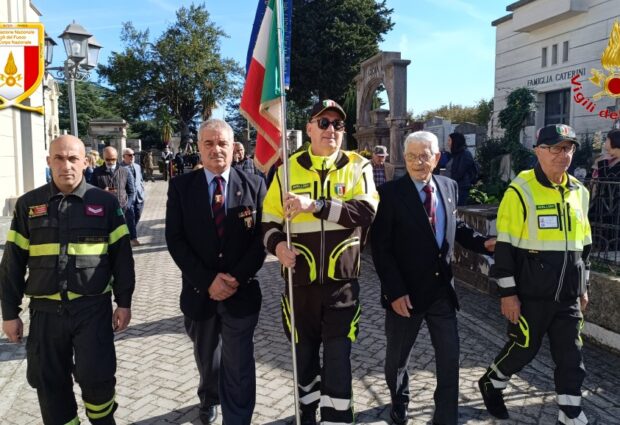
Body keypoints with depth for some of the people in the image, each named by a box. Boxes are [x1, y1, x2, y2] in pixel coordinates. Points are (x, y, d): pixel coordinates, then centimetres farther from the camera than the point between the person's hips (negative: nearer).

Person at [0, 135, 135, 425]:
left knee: (96, 376, -5)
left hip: (93, 308, -2)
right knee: (49, 383, 9)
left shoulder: (105, 202, 0)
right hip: (45, 311, 2)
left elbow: (121, 257, 2)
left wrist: (123, 303, 0)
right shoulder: (28, 204, 4)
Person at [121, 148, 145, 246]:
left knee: (136, 218, 11)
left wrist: (142, 190, 14)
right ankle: (133, 238, 2)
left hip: (139, 197, 7)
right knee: (130, 219, -3)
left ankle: (130, 235, 27)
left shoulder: (138, 166, 16)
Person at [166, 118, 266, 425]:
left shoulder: (254, 185, -2)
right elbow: (175, 240, -7)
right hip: (199, 291, 2)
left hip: (242, 291, -2)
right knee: (207, 358, 24)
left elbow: (261, 237, -5)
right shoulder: (180, 186, -2)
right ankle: (209, 400, 52)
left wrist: (237, 278, -16)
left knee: (239, 366, 1)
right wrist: (207, 281, -15)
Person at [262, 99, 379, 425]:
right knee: (305, 357, 16)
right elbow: (270, 221, 6)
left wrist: (315, 205, -28)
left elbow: (366, 212, -18)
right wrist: (277, 244, -16)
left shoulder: (357, 167, -1)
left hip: (342, 282, -2)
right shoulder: (288, 168, 3)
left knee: (338, 360, 1)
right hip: (300, 281, 2)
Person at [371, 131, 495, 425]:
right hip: (406, 291, -3)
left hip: (442, 289, 3)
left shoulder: (449, 187, 2)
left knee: (450, 359, 5)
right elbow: (381, 248, -14)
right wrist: (395, 291, -19)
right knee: (397, 358, 17)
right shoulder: (390, 193, -13)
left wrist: (483, 243, -3)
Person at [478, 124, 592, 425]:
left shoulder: (579, 192, 7)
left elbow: (583, 244, 17)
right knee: (523, 348, 8)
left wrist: (583, 286, 18)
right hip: (531, 295, -5)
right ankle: (490, 383, 34)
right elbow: (505, 247, -13)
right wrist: (508, 293, -14)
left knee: (571, 356, 9)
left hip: (567, 296, 6)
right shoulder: (520, 191, -13)